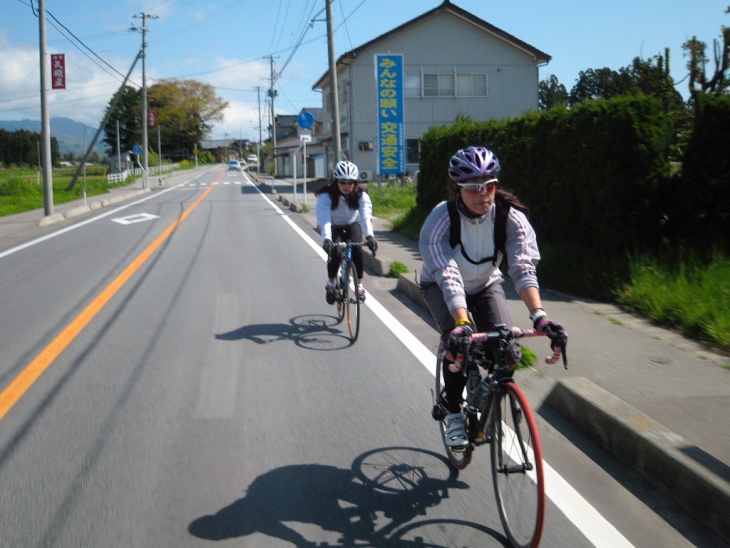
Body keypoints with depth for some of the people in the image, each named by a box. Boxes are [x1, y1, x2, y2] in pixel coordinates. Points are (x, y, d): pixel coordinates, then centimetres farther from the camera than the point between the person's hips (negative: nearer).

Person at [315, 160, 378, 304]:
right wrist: (326, 239, -58)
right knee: (335, 253, -24)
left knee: (357, 250, -25)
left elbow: (366, 216, -36)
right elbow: (324, 219, -41)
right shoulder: (326, 196, -29)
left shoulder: (361, 195, -23)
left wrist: (369, 236, -53)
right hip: (333, 227, -1)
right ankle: (330, 284, 2)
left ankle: (359, 285, -8)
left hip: (352, 225, 1)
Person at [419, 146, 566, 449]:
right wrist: (461, 323, -57)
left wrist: (539, 316, -51)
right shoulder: (440, 219, -32)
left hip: (486, 285, 3)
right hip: (440, 287, -2)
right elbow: (447, 277, -42)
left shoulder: (511, 216, -26)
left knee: (507, 351, -18)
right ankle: (454, 414, -9)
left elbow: (523, 268, -36)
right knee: (460, 341, -31)